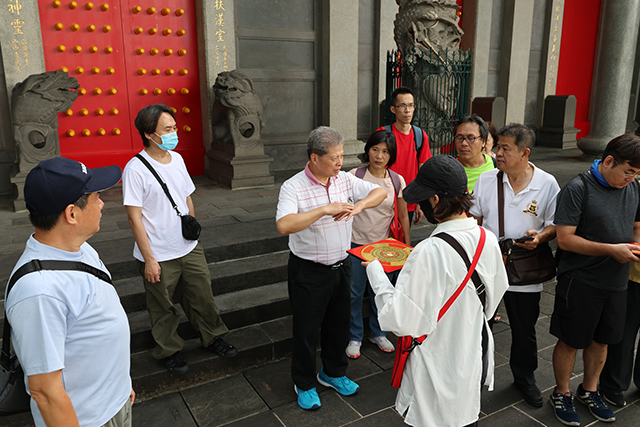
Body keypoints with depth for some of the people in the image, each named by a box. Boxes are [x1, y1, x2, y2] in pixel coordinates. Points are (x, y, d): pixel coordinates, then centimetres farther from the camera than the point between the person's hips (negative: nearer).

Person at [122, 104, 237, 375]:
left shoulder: (177, 159, 4)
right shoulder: (136, 169, -17)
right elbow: (134, 218, -16)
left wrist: (193, 231, 12)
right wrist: (148, 259, -15)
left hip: (190, 248, 6)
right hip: (158, 256, -6)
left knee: (202, 297, 16)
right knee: (163, 309, 12)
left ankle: (212, 338, 36)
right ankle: (169, 350, 33)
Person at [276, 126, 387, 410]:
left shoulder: (344, 179, -2)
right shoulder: (293, 187, -18)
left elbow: (381, 192, 0)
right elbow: (284, 225, -33)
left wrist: (359, 205, -20)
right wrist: (325, 209, -37)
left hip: (341, 266, 6)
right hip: (308, 271, -5)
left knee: (338, 323, 20)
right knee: (306, 329, 9)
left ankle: (333, 373, 44)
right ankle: (304, 384, 33)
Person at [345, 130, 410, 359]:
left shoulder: (397, 181, -1)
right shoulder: (354, 176, -9)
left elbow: (403, 216, 7)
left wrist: (407, 246, 7)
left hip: (383, 245, 2)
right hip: (355, 244, -2)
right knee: (354, 292, 6)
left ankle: (377, 333, 35)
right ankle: (354, 337, 26)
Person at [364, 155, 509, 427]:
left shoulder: (429, 253, -31)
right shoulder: (488, 240, -8)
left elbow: (401, 320, -26)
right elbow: (494, 298, 6)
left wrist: (375, 272, -15)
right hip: (474, 360, 6)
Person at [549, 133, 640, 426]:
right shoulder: (578, 189, -16)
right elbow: (565, 239, -19)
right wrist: (611, 250, -22)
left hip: (616, 281, 6)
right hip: (581, 281, -6)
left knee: (601, 339, 19)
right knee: (570, 342, 8)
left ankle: (589, 390, 40)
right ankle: (562, 394, 29)